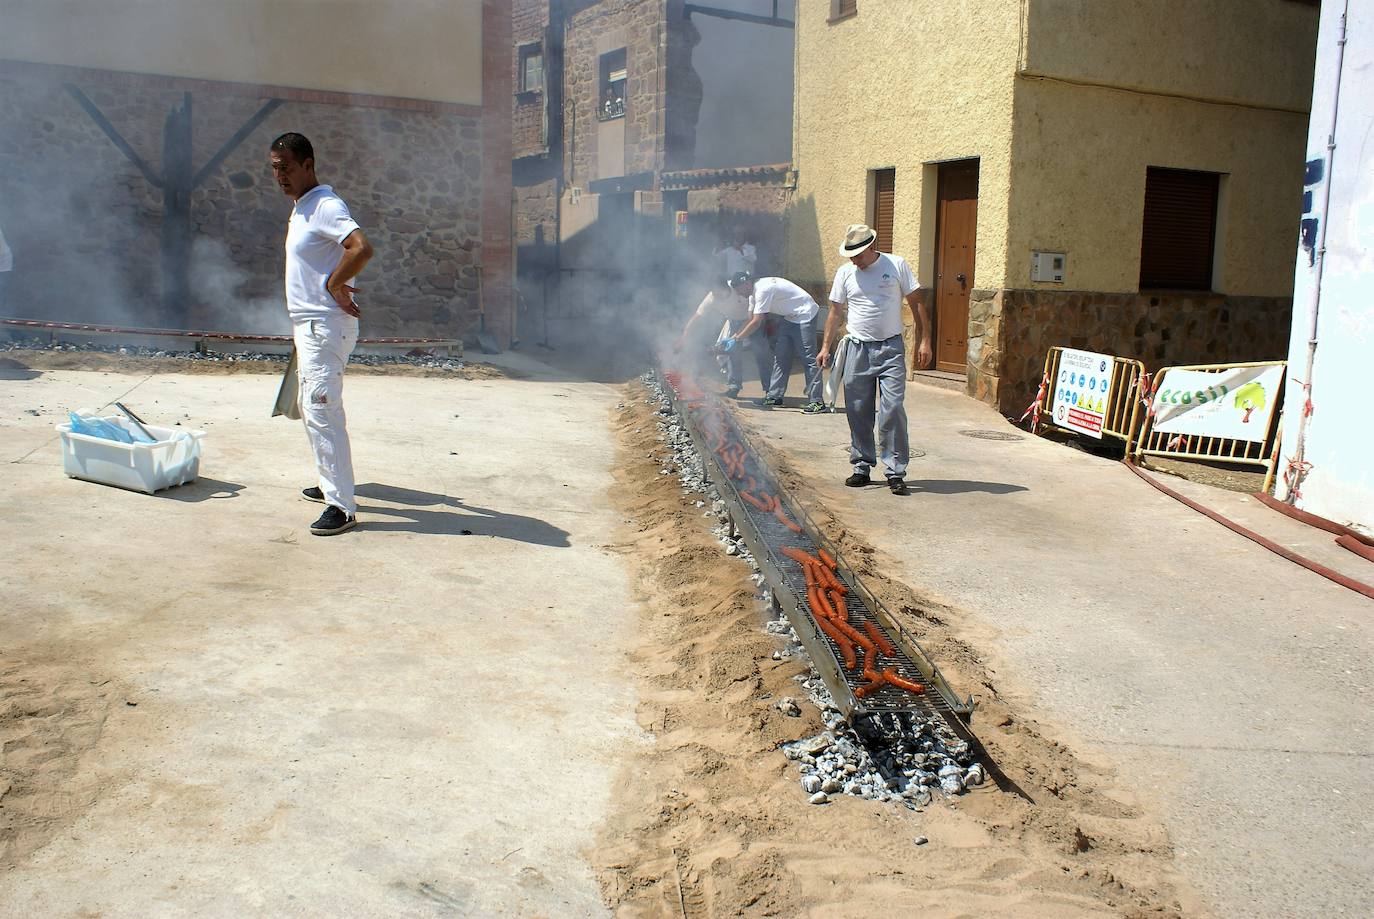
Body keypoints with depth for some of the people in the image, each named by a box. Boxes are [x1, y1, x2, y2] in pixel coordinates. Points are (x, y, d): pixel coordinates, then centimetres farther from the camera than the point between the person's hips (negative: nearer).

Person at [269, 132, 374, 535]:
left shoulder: (326, 206, -16)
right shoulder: (300, 209, 17)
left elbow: (362, 248, -33)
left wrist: (335, 284, -22)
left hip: (325, 326, -11)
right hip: (308, 325, 11)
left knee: (322, 411, -14)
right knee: (310, 409, 19)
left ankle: (342, 506, -12)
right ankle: (329, 483, 32)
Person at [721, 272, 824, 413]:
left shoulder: (763, 290, -26)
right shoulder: (753, 292, 5)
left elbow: (756, 323, -28)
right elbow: (750, 321, 8)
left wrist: (736, 340, -22)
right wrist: (732, 337, 0)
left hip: (805, 314, -10)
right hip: (789, 317, 10)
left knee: (808, 358, -12)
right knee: (780, 355, 8)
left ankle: (816, 402, -12)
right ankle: (774, 396, 12)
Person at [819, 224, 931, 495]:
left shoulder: (897, 265, -1)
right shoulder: (845, 272, 5)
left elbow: (918, 302, 1)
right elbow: (836, 313, 11)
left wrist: (925, 341, -4)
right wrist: (826, 347, 4)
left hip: (891, 348, -3)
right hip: (858, 349, 3)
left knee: (893, 410, -9)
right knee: (858, 412, 5)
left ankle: (895, 472, -3)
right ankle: (862, 467, 17)